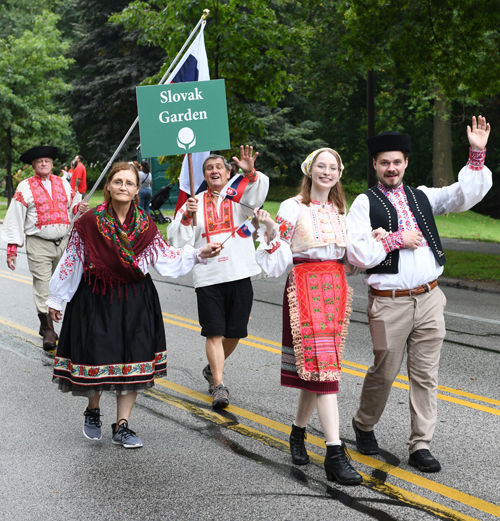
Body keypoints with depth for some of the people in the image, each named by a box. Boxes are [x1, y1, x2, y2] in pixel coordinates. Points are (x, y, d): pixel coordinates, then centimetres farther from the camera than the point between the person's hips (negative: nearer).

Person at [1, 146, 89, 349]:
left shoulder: (63, 183, 10)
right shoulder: (25, 187, -2)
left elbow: (73, 205, 19)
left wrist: (80, 207, -7)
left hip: (63, 242, 4)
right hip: (38, 244, -4)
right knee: (43, 287, -8)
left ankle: (46, 324, 26)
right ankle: (48, 331, -4)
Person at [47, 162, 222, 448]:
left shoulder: (145, 224, 2)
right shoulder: (89, 222, -7)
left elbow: (166, 256, 6)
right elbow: (71, 262, 0)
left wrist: (199, 253, -5)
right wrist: (57, 298, 4)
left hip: (135, 301, 3)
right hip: (96, 299, -3)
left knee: (133, 360, 2)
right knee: (96, 356, -3)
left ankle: (122, 426, 14)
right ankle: (93, 411, 27)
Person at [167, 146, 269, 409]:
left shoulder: (239, 196, 6)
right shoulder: (194, 203, 10)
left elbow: (256, 195, -18)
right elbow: (178, 240, 4)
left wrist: (250, 172, -37)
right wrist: (187, 217, -13)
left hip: (239, 274, 1)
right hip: (208, 277, -1)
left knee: (234, 333, 10)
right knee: (214, 333, -7)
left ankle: (212, 368, 34)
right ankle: (219, 386, -5)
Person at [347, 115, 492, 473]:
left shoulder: (422, 197, 13)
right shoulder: (365, 203, -1)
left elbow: (467, 194, 5)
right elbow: (357, 254, -11)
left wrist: (477, 154, -5)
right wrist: (397, 239, -10)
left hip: (429, 298, 4)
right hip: (389, 302, -4)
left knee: (426, 374, 4)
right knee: (384, 371, 6)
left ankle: (421, 446, 11)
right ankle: (364, 426, 32)